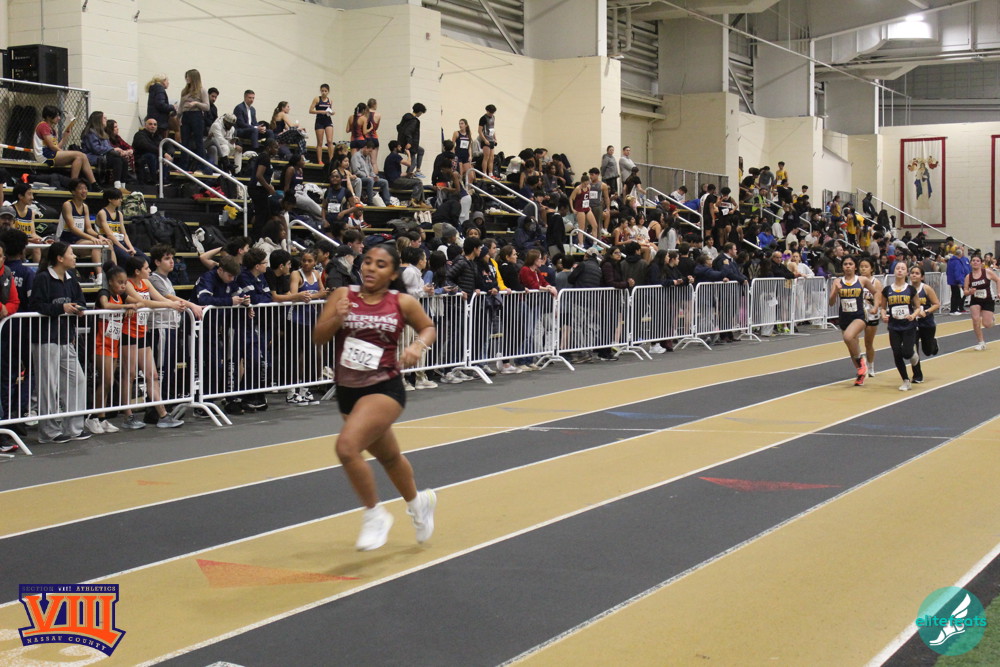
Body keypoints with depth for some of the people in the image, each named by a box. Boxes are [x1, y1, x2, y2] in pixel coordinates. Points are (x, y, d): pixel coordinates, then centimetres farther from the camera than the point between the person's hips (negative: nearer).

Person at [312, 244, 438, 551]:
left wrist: (418, 345, -10)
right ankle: (417, 501, 52)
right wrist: (336, 319, -25)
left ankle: (374, 514, -5)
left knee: (347, 446, -26)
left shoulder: (402, 303, -5)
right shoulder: (343, 296, -2)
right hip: (347, 390, 5)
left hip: (385, 389, -4)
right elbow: (318, 338, -6)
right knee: (388, 456, 23)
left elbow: (429, 328, 11)